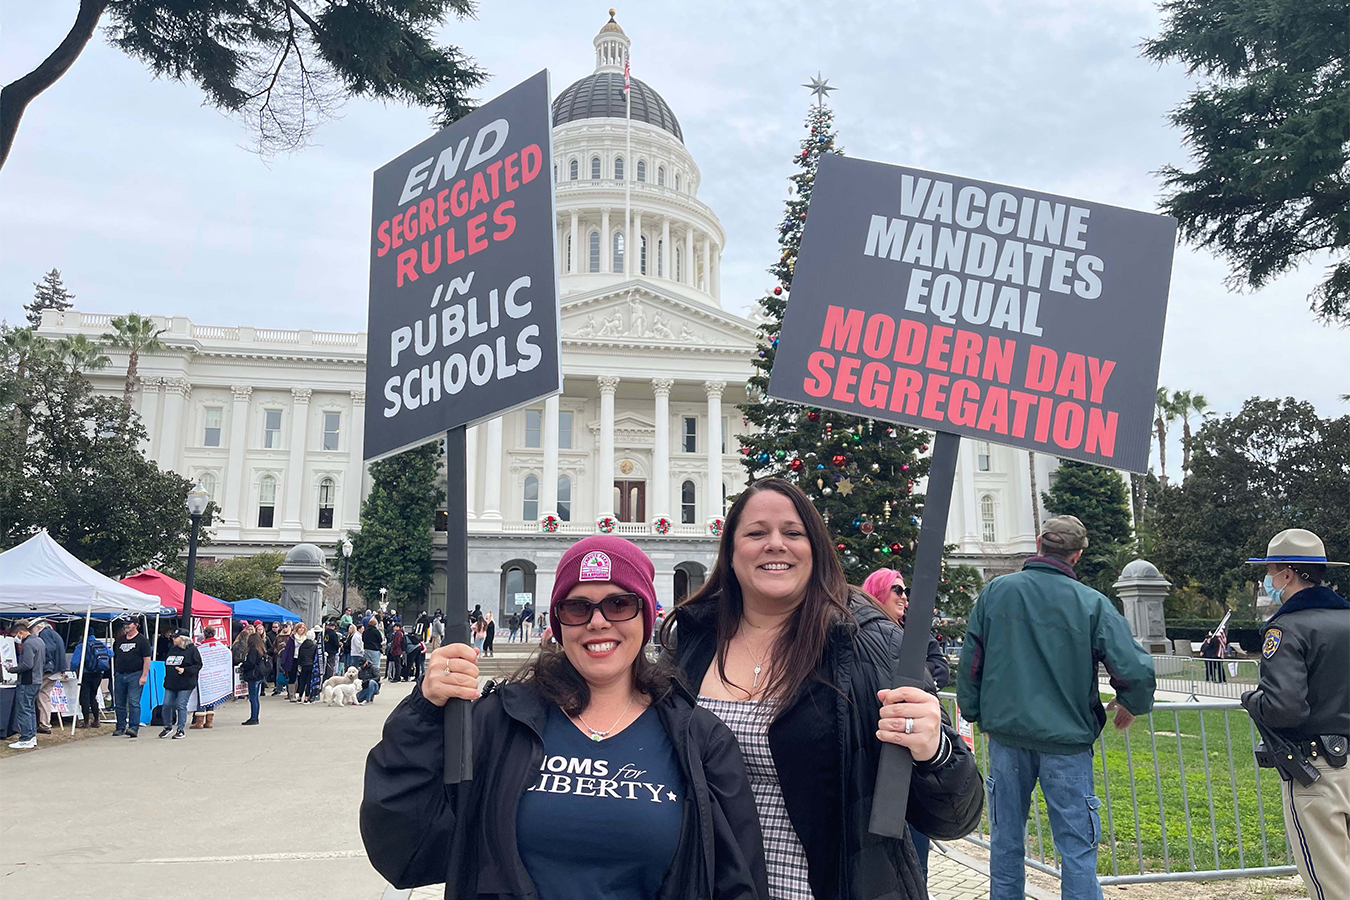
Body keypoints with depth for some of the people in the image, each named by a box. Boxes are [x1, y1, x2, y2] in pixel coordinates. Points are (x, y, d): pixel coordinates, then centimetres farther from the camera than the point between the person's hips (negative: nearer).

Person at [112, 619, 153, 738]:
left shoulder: (142, 640, -1)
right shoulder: (120, 640, 17)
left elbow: (147, 659, -6)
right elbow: (115, 657, 22)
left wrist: (144, 676, -13)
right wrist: (115, 673, 13)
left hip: (135, 675, -6)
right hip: (119, 675, 6)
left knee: (134, 702, -11)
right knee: (119, 704, 10)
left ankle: (134, 727, -12)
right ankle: (120, 727, 19)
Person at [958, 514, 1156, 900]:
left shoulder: (995, 592, -2)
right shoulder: (1092, 603, -8)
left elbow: (969, 662, 2)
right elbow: (1136, 669, -12)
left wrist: (973, 712, 15)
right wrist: (1130, 705, 9)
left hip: (1006, 733, 3)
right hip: (1065, 738, -2)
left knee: (1005, 840, 15)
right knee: (1077, 847, 5)